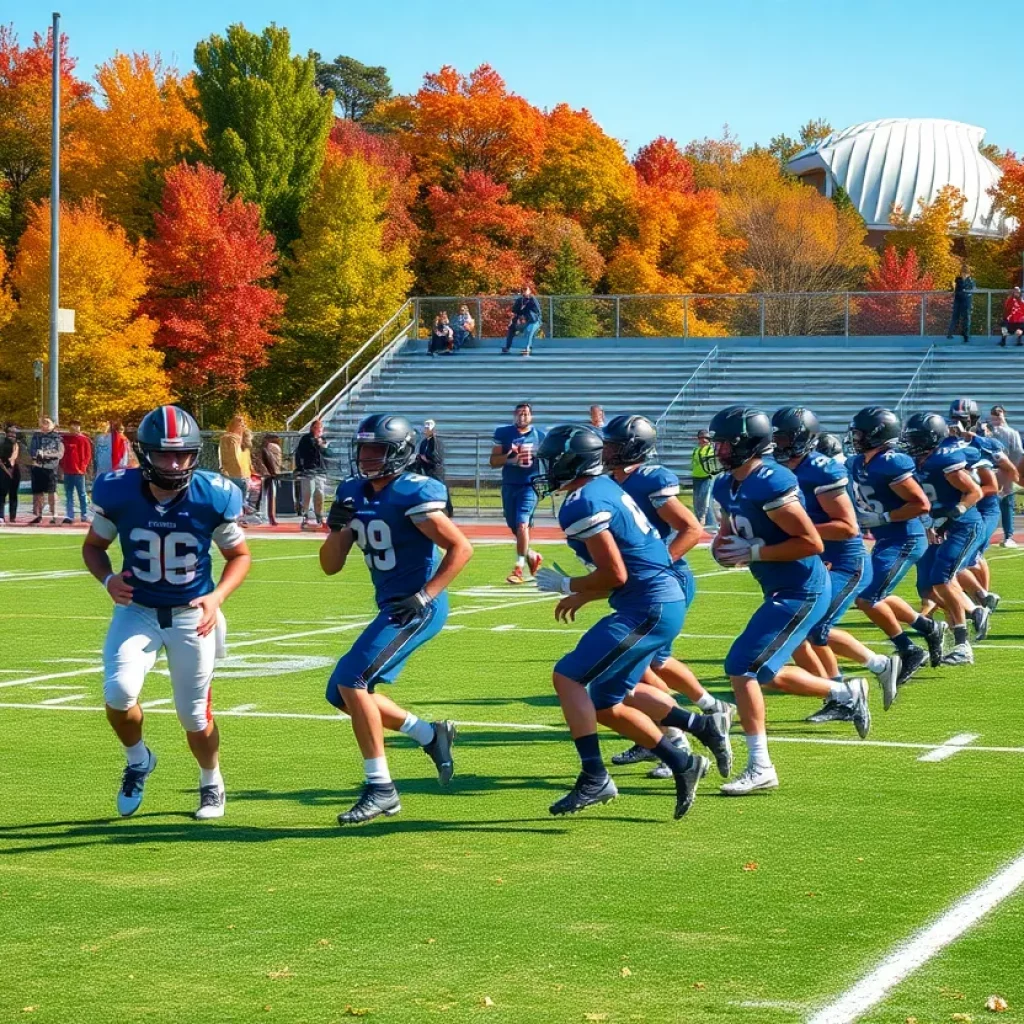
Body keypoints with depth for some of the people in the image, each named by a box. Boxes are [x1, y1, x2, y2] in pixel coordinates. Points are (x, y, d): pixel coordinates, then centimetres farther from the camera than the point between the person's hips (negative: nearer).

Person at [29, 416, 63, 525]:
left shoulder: (57, 437, 0)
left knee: (52, 491, -4)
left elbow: (60, 453, -6)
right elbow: (31, 450, 4)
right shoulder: (36, 435, 9)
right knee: (38, 492, 6)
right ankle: (38, 515, 14)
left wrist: (47, 454, -17)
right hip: (38, 467, 3)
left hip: (51, 467, -3)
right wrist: (37, 453, -17)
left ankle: (54, 515, 0)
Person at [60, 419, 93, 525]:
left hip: (79, 471, -4)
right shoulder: (65, 439, 9)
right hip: (67, 471, 4)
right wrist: (62, 465, 4)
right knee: (69, 495, 4)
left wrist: (83, 467, -9)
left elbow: (88, 455, -2)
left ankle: (84, 515, 8)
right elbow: (62, 453, 15)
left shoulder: (83, 439, -1)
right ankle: (70, 516, 6)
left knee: (82, 494, 2)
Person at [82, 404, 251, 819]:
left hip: (192, 615, -1)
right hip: (137, 610, 1)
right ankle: (137, 760, 12)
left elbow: (239, 555, -1)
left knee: (194, 715, 5)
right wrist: (107, 578, -17)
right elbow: (94, 544, 4)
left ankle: (212, 784, 37)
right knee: (118, 693, -21)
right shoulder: (117, 492, -15)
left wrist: (216, 597, -18)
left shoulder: (214, 497, -17)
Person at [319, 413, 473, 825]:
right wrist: (337, 529, -10)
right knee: (341, 693, 10)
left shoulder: (413, 495, -17)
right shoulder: (353, 495, 7)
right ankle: (430, 734, 21)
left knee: (351, 679, -17)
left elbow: (461, 548, -16)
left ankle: (380, 789, -11)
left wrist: (424, 597, -21)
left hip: (418, 608, -9)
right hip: (391, 607, 9)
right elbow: (331, 566, 9)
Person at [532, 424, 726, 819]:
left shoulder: (581, 505, -16)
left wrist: (565, 586, -4)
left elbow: (615, 575, -19)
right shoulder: (603, 489, 14)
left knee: (568, 677, -11)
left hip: (649, 608, -10)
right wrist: (581, 597, 20)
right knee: (606, 703, 16)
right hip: (664, 602, 10)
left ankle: (595, 778, -13)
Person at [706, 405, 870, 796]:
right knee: (767, 673, 19)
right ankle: (848, 693, 35)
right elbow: (731, 532, 22)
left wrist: (753, 552, -21)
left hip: (801, 593, -10)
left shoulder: (770, 485, -23)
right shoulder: (727, 485, 6)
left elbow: (812, 543, -24)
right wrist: (723, 546, -1)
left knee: (742, 668, -12)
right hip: (781, 590, 10)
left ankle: (760, 767, -5)